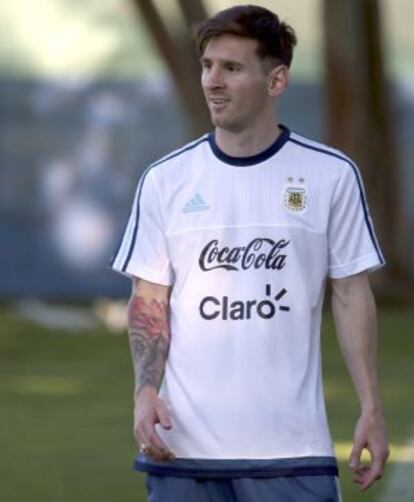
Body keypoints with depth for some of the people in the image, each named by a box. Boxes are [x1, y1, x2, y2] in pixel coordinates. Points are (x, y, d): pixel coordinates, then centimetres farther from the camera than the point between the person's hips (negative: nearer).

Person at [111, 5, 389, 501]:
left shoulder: (331, 175, 2)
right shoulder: (164, 180, 6)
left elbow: (351, 296, 5)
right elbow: (149, 302, 7)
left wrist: (371, 409, -1)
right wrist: (145, 392, -8)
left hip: (292, 444, -1)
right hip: (184, 442, 2)